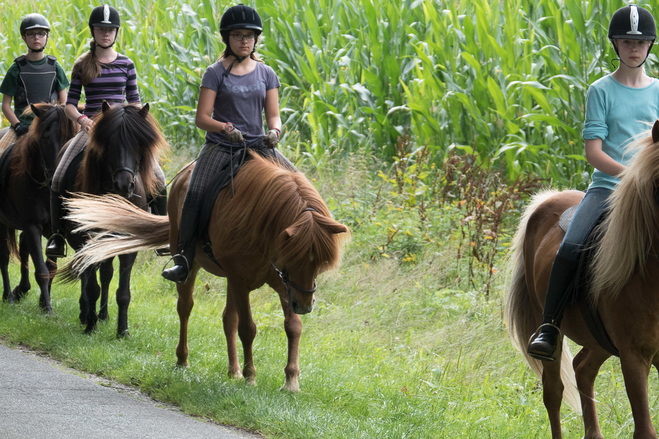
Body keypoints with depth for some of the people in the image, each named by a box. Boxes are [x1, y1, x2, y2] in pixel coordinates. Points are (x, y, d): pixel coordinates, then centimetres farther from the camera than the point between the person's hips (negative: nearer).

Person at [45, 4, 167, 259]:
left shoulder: (126, 64, 7)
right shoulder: (82, 66, 4)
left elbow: (134, 101, 13)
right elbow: (70, 104, 4)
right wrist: (81, 118, -16)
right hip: (91, 129, -1)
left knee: (158, 178, -14)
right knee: (59, 178, -20)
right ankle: (57, 235, -7)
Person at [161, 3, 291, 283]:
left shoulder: (266, 74, 9)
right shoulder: (215, 74, 0)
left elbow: (273, 115, 8)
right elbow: (201, 118, -4)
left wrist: (274, 131, -15)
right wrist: (225, 128, -22)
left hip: (257, 146, 3)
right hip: (220, 147, -3)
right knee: (194, 193, -26)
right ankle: (184, 261, -22)